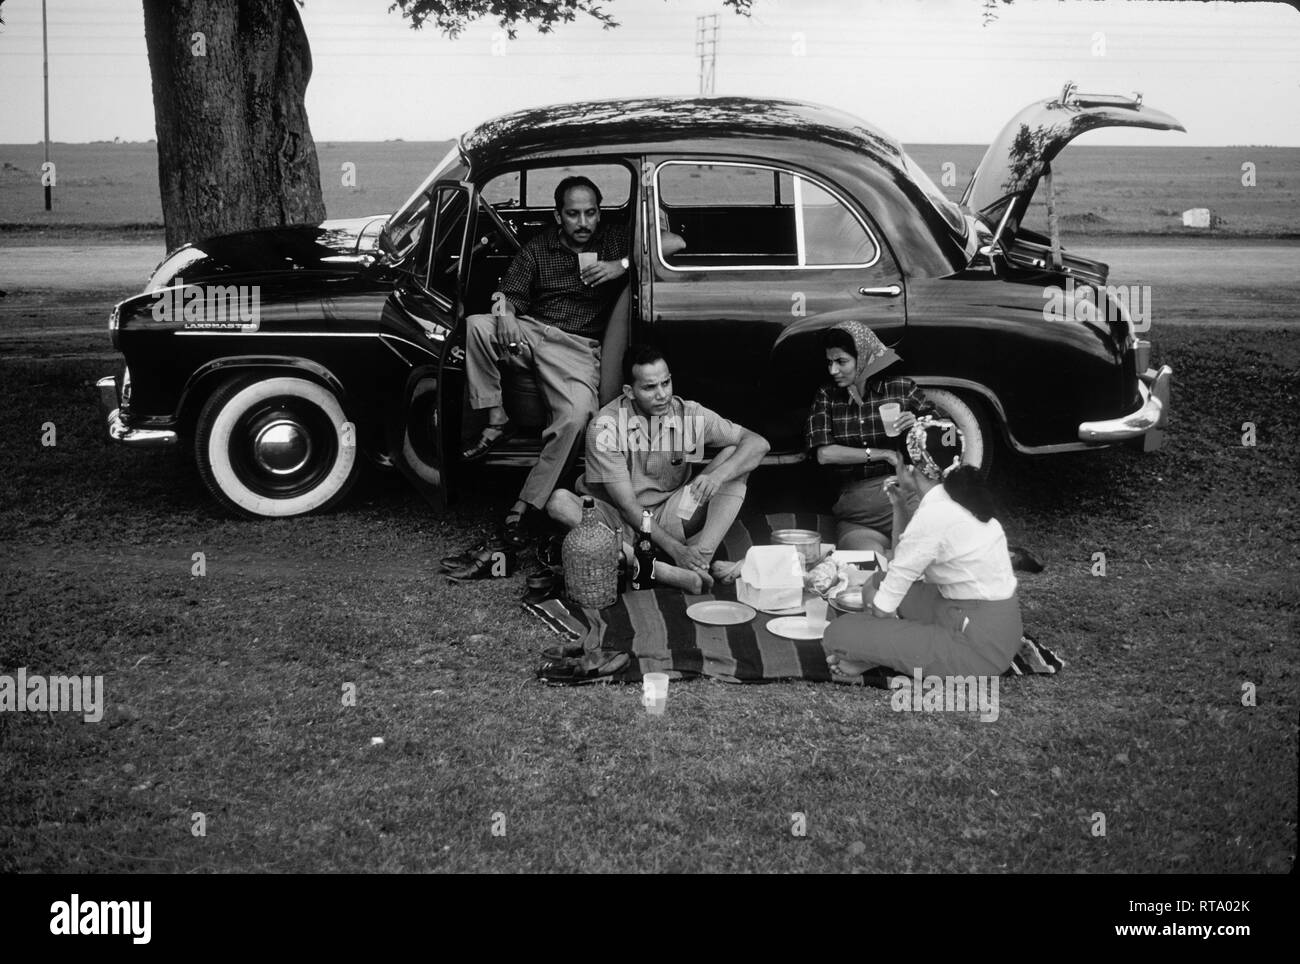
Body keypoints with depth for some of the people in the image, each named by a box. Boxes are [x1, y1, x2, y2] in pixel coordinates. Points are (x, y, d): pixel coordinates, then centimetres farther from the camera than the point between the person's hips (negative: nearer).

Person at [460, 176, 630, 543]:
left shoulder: (616, 244, 13)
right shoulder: (536, 249, 15)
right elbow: (512, 293, 7)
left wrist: (622, 265, -10)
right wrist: (505, 310, -19)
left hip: (579, 349, -2)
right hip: (531, 333, 2)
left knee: (577, 414, -32)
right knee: (475, 325, -28)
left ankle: (525, 505, -25)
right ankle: (496, 421, -16)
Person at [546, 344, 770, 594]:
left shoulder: (690, 414, -9)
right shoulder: (605, 426, -18)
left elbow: (758, 443, -11)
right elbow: (627, 505, -20)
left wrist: (717, 476, -30)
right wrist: (675, 549, -30)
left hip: (671, 518, 3)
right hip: (622, 524, -2)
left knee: (735, 455, -13)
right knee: (559, 502, -33)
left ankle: (703, 557, -31)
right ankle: (663, 572, -44)